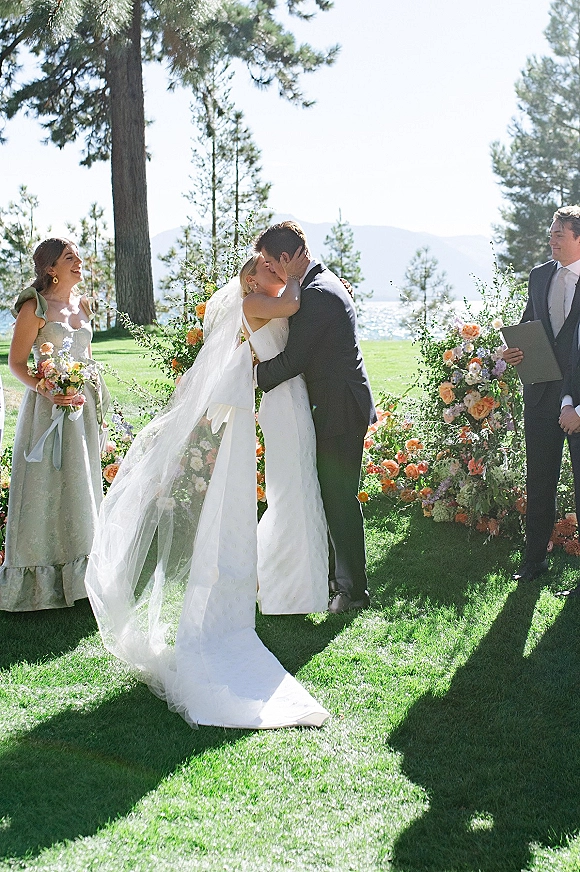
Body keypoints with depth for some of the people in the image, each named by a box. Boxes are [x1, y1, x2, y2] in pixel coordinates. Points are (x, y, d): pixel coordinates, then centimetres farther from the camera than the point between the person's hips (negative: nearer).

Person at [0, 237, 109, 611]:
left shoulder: (82, 304, 12)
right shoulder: (35, 306, -8)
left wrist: (93, 392, 10)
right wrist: (46, 390, -22)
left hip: (83, 404, 7)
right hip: (48, 407, -7)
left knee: (81, 485, 11)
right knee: (46, 486, -3)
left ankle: (77, 575, 21)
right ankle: (40, 579, 7)